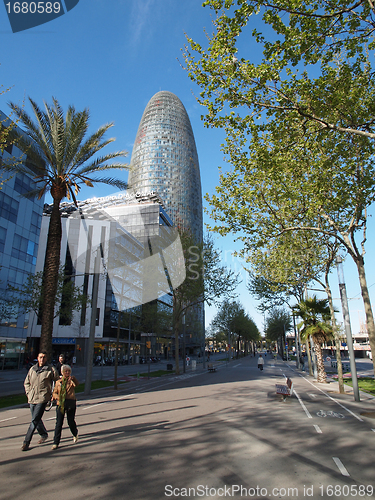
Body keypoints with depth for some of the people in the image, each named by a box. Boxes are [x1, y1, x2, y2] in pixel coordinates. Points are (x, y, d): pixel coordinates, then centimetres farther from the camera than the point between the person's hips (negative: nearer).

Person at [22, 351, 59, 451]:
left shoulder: (51, 369, -6)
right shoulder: (32, 369, 7)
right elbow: (26, 383, 19)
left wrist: (53, 394, 0)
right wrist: (28, 393, 7)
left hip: (43, 398, -5)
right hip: (32, 398, 5)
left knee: (34, 420, -9)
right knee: (36, 419, 16)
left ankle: (26, 442, 1)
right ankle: (43, 434, 38)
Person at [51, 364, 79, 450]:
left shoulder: (71, 380, 1)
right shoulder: (58, 381, 9)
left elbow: (76, 384, -22)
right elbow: (54, 393, 10)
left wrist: (73, 378, -44)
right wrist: (57, 397, -13)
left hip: (71, 403, -2)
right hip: (60, 403, 2)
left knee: (71, 421, 5)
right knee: (59, 423, -1)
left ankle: (75, 434, 35)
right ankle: (56, 443, 10)